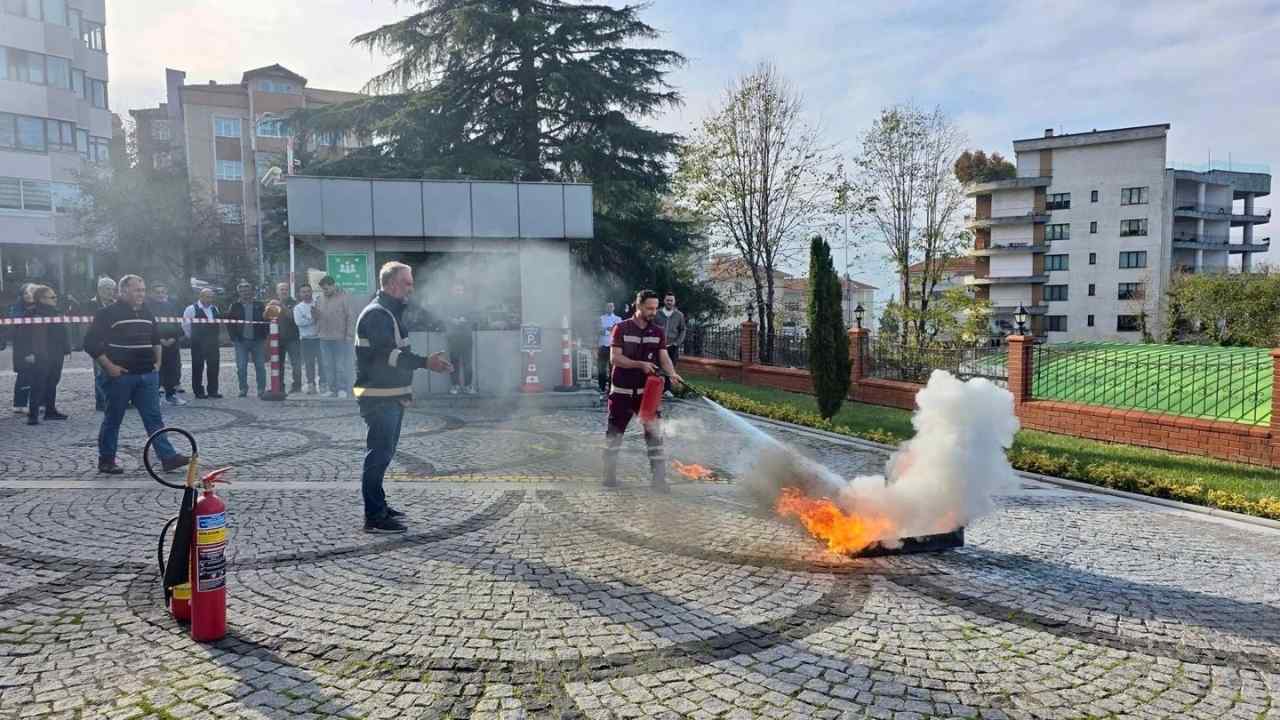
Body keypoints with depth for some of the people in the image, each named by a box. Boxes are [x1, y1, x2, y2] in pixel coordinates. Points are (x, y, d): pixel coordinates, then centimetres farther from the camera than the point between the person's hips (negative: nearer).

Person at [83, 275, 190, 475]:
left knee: (154, 418, 0)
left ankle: (168, 457, -3)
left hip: (148, 375, 5)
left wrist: (157, 362, 16)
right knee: (113, 420, 6)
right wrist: (109, 366, -14)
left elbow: (156, 339, 28)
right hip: (120, 375, -5)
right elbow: (91, 343, -9)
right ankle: (106, 460, 18)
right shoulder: (108, 314, -6)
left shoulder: (147, 313, 13)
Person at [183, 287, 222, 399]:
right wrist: (191, 337, 3)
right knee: (198, 367, 3)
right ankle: (199, 391, 11)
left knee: (214, 366, 4)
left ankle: (212, 391, 12)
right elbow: (185, 324, -2)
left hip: (213, 343, 5)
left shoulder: (215, 309, 11)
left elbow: (219, 323, 23)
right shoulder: (192, 309, -6)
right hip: (198, 343, -5)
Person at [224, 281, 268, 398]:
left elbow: (266, 321, 5)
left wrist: (264, 337, -4)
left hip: (257, 341, 0)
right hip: (241, 341, 0)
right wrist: (233, 338, -4)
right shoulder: (234, 307, 5)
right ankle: (243, 389, 10)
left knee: (260, 366, 1)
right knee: (241, 367, -1)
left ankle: (261, 389, 8)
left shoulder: (259, 306, 6)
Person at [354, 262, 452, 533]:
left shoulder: (391, 312, 19)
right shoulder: (376, 314, -15)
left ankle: (378, 507, 27)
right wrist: (425, 362, -31)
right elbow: (387, 354, -26)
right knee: (379, 454, -9)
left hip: (391, 396, 11)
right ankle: (374, 518, -5)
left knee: (383, 453, 17)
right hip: (379, 397, -11)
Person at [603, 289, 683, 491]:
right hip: (622, 391, -2)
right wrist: (640, 364, -24)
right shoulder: (621, 328, -5)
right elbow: (614, 358, -12)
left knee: (654, 433, -4)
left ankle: (659, 478, 2)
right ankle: (609, 475, 23)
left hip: (647, 391, 2)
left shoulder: (658, 332, 5)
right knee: (614, 433, 8)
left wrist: (672, 373, -25)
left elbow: (664, 357, -4)